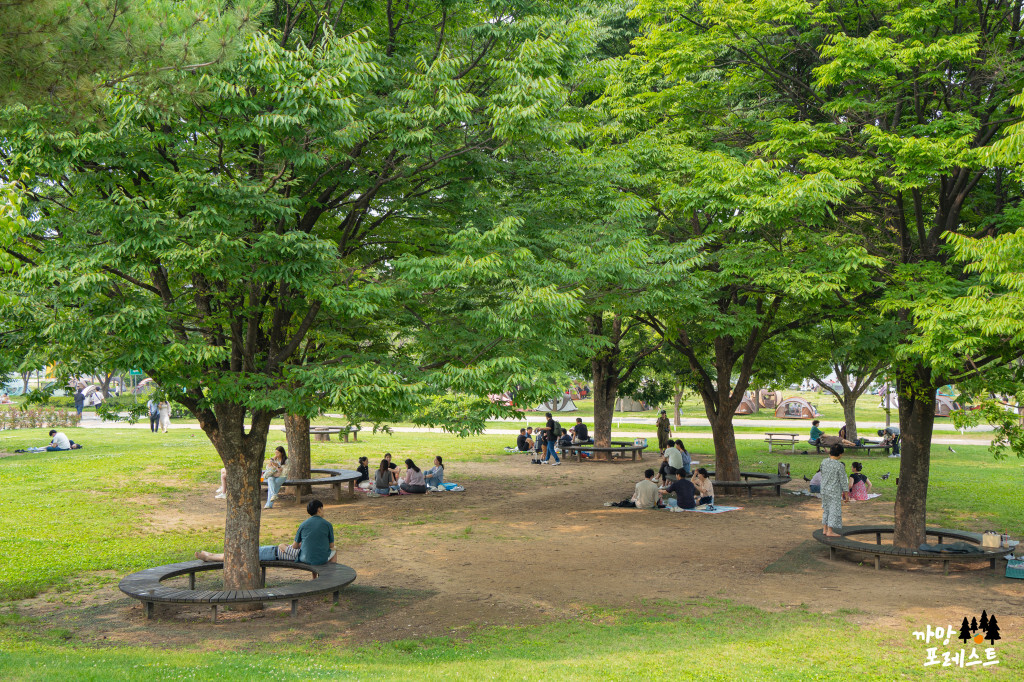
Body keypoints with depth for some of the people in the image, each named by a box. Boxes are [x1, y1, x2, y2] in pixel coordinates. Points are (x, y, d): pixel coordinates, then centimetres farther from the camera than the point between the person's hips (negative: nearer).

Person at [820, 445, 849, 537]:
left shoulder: (824, 462, -2)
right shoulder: (839, 466, -18)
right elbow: (843, 480, -12)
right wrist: (846, 492, -1)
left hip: (824, 489, 6)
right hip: (834, 491, -6)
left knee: (826, 509, 17)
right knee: (834, 509, 2)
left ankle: (824, 529, 23)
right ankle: (830, 531, 3)